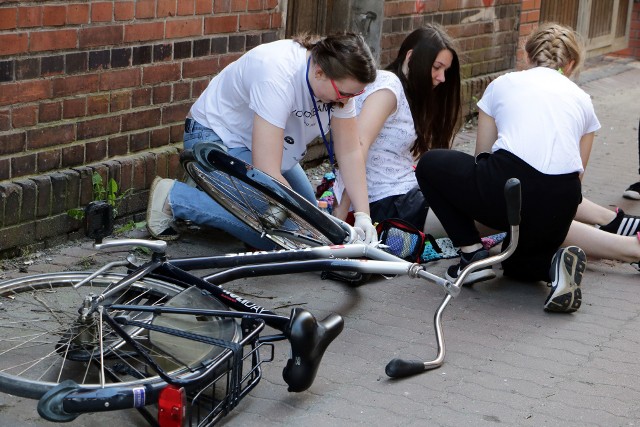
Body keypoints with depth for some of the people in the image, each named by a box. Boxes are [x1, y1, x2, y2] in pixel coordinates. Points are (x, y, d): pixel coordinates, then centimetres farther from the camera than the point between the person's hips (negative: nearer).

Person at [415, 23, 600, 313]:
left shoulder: (503, 84, 20)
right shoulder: (582, 99, 23)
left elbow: (482, 156, 24)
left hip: (508, 185, -4)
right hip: (561, 207, 4)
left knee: (430, 165, 24)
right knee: (519, 260, 35)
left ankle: (473, 255, 12)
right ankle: (554, 262, 0)